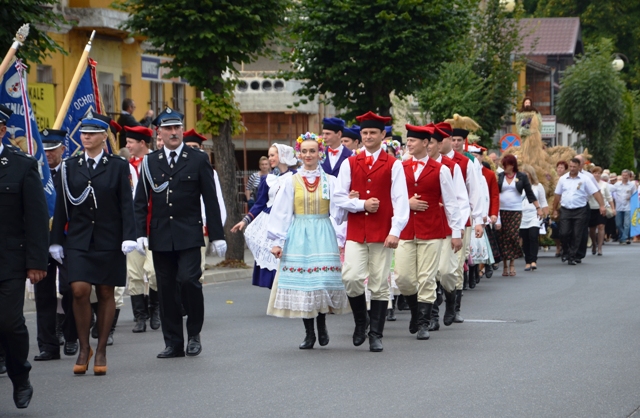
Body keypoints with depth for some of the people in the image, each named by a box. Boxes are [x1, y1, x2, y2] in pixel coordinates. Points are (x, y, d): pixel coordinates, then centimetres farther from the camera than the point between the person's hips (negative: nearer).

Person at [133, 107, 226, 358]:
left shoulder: (198, 160, 4)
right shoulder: (150, 162, 9)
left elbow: (211, 201, 3)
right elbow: (140, 202, 9)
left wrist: (217, 236, -1)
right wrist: (141, 234, -3)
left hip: (189, 234, -2)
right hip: (160, 237, 3)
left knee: (188, 279, -16)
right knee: (166, 289, 4)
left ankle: (194, 334, 3)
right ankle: (173, 343, 12)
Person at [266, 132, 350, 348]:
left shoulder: (329, 181, 6)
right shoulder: (291, 181, 5)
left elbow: (337, 212, 6)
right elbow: (281, 213, 5)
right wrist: (277, 241, 1)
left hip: (323, 236, 0)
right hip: (298, 236, 0)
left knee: (323, 280, -8)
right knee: (301, 281, -3)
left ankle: (321, 323, 15)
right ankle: (309, 333, 5)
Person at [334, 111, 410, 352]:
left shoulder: (393, 165, 3)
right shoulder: (349, 164, 9)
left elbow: (400, 201, -3)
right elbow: (338, 197, 6)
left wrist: (395, 231, -13)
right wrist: (362, 205, -9)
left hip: (382, 233, -1)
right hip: (355, 232, 1)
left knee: (380, 285, 1)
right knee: (351, 278, -13)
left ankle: (376, 335, 9)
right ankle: (360, 322, 11)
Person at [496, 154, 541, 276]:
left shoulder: (522, 177, 4)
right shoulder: (499, 176, 6)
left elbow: (530, 193, 6)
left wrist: (538, 207, 2)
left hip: (516, 211, -1)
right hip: (501, 210, 1)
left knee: (513, 236, -9)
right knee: (502, 238, -1)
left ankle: (512, 264, 1)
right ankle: (504, 265, 7)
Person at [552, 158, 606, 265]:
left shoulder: (584, 179, -3)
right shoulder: (563, 179, 6)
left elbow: (596, 192, -7)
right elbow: (557, 195, 12)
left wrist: (602, 206, -16)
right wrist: (555, 210, 13)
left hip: (579, 211, -2)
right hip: (565, 211, 2)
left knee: (576, 235, 0)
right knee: (564, 233, -5)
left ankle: (572, 256, 8)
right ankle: (566, 252, 19)